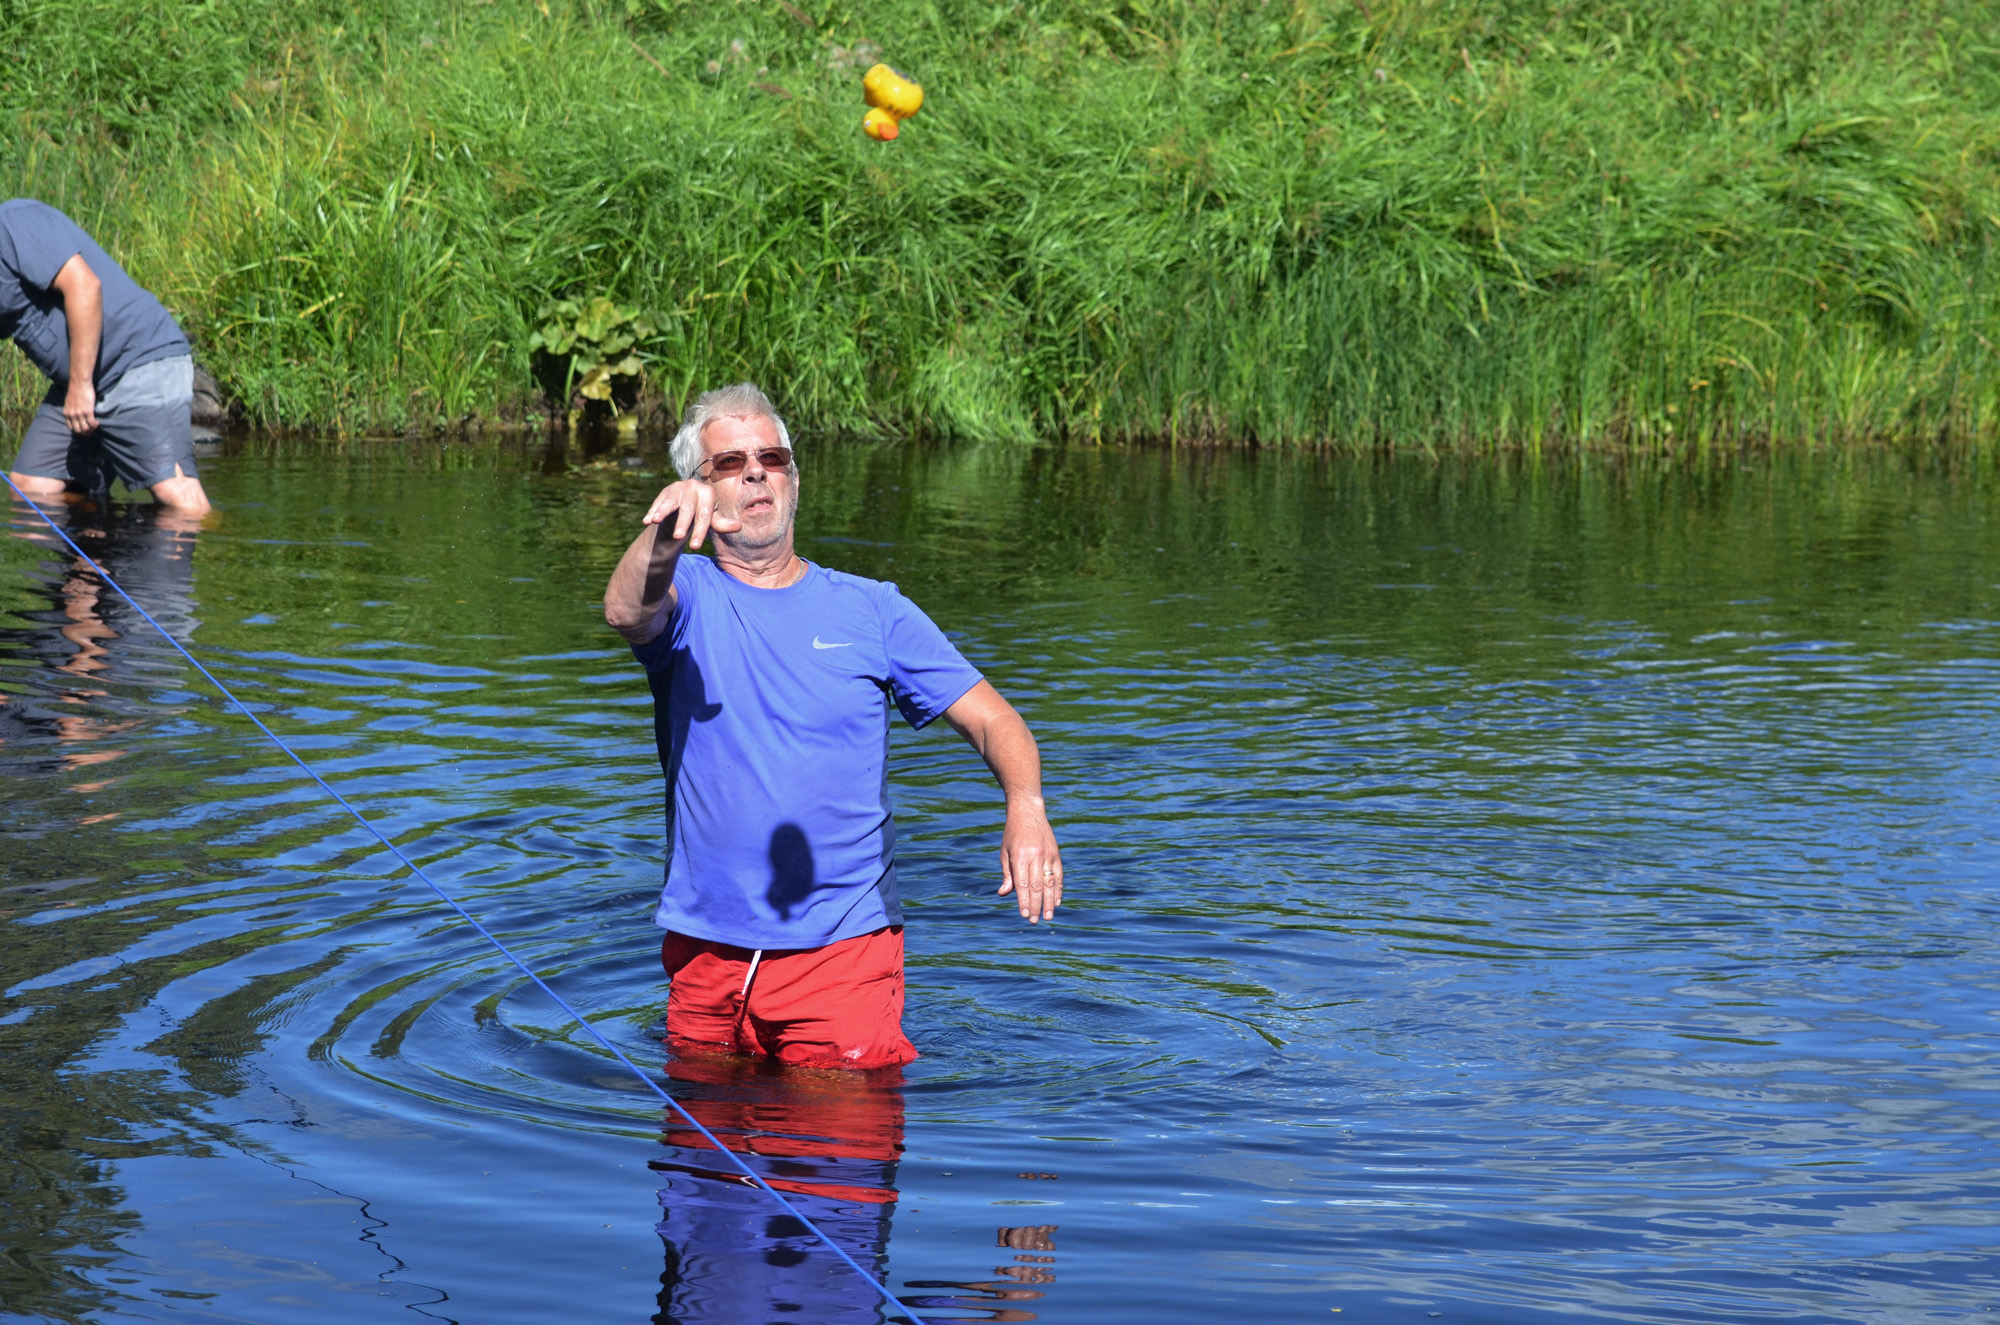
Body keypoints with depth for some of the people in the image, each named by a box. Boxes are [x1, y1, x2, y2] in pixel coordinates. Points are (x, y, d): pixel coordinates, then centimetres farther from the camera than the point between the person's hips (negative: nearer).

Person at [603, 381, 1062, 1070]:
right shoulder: (686, 595, 1)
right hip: (705, 946, 1)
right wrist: (663, 533, -45)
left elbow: (991, 719, 0)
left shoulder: (872, 610, 4)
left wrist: (1026, 808, -21)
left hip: (842, 945, -1)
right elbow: (626, 613, -23)